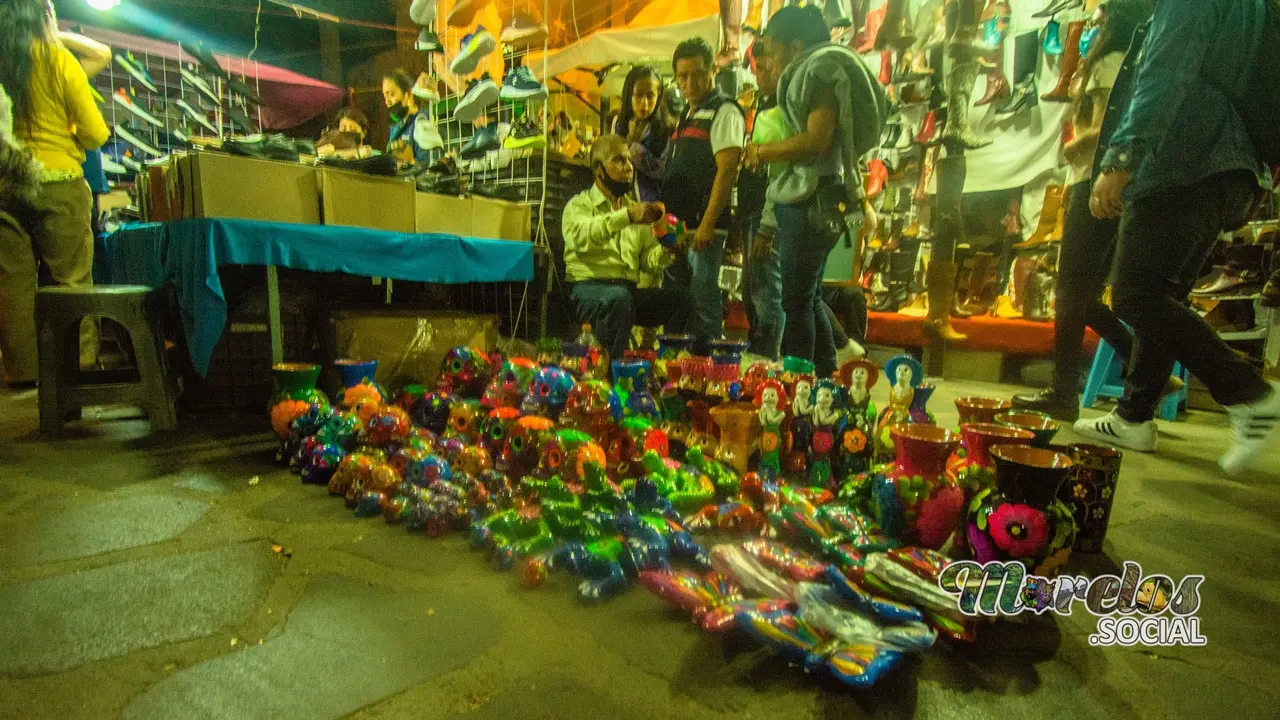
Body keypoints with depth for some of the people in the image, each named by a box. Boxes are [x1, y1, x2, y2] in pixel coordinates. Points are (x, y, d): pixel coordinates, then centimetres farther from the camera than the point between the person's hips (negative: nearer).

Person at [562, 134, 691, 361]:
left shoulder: (635, 208, 25)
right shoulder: (579, 204, 8)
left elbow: (647, 257, 16)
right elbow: (581, 236, -17)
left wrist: (666, 251, -7)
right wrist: (626, 216, -27)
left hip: (630, 289, 5)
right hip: (589, 287, -5)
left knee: (679, 296, -19)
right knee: (619, 298, -37)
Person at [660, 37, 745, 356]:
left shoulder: (724, 111, -5)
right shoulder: (687, 115, 21)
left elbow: (727, 170, -15)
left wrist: (707, 224, -22)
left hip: (702, 225, -9)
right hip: (676, 225, 9)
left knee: (703, 300, -7)